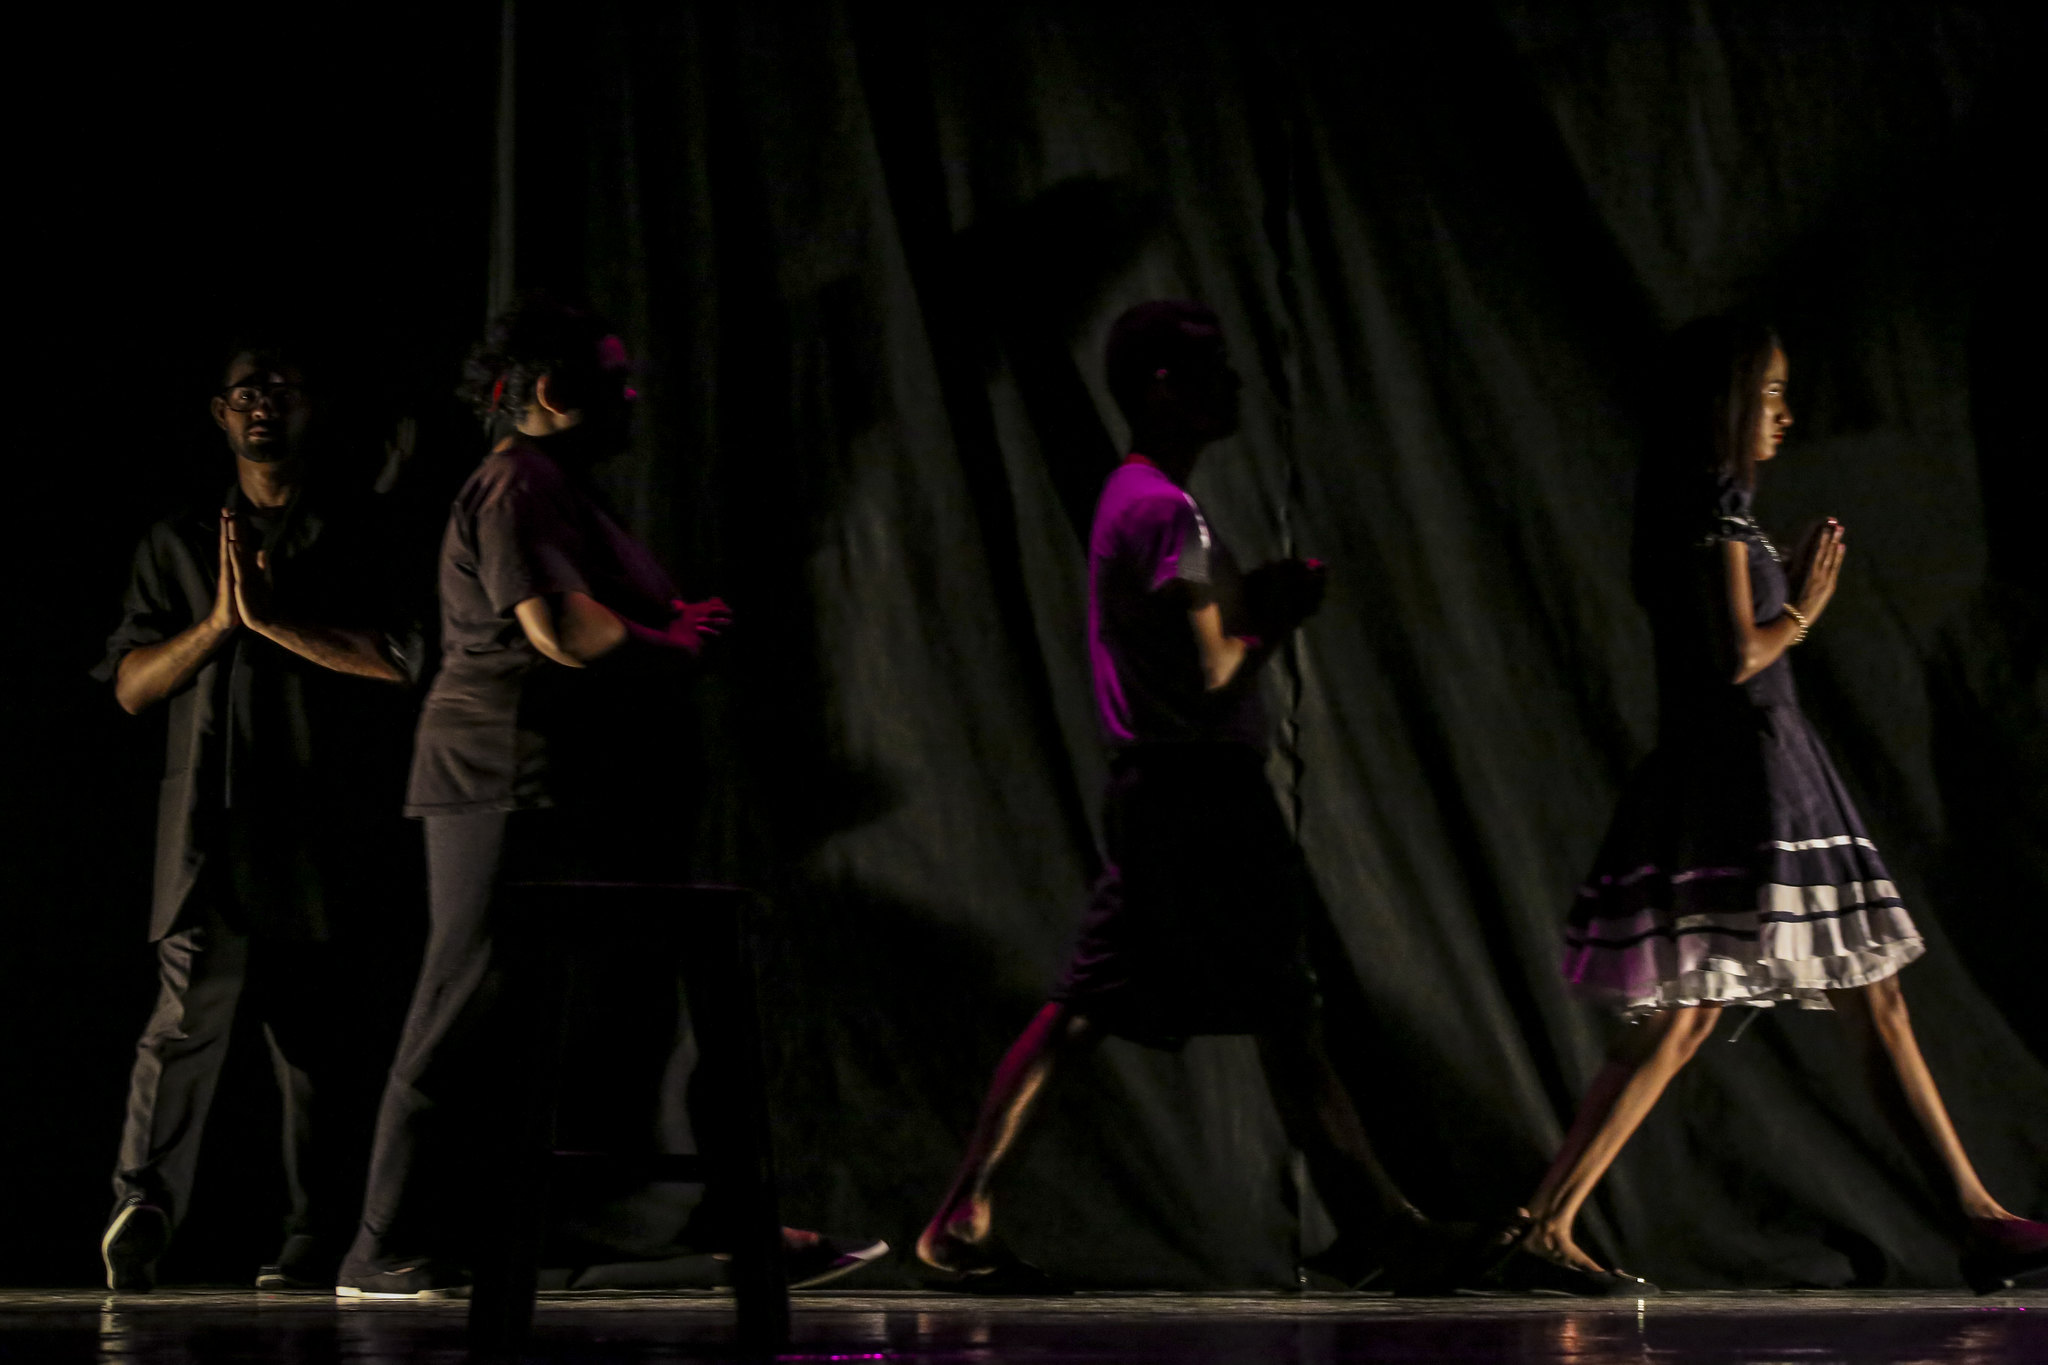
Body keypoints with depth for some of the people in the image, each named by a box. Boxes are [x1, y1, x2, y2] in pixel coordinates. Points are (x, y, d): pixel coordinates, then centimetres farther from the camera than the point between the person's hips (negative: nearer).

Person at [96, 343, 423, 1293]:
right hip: (214, 827, 1)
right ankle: (141, 1209, -13)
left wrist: (274, 617, -9)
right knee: (191, 1009, -15)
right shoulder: (178, 544, 18)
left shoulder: (362, 536, 11)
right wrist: (217, 624, -4)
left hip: (333, 831, -1)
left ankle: (318, 1242, 3)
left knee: (325, 1038, -2)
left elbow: (397, 656, -4)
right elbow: (131, 684, 11)